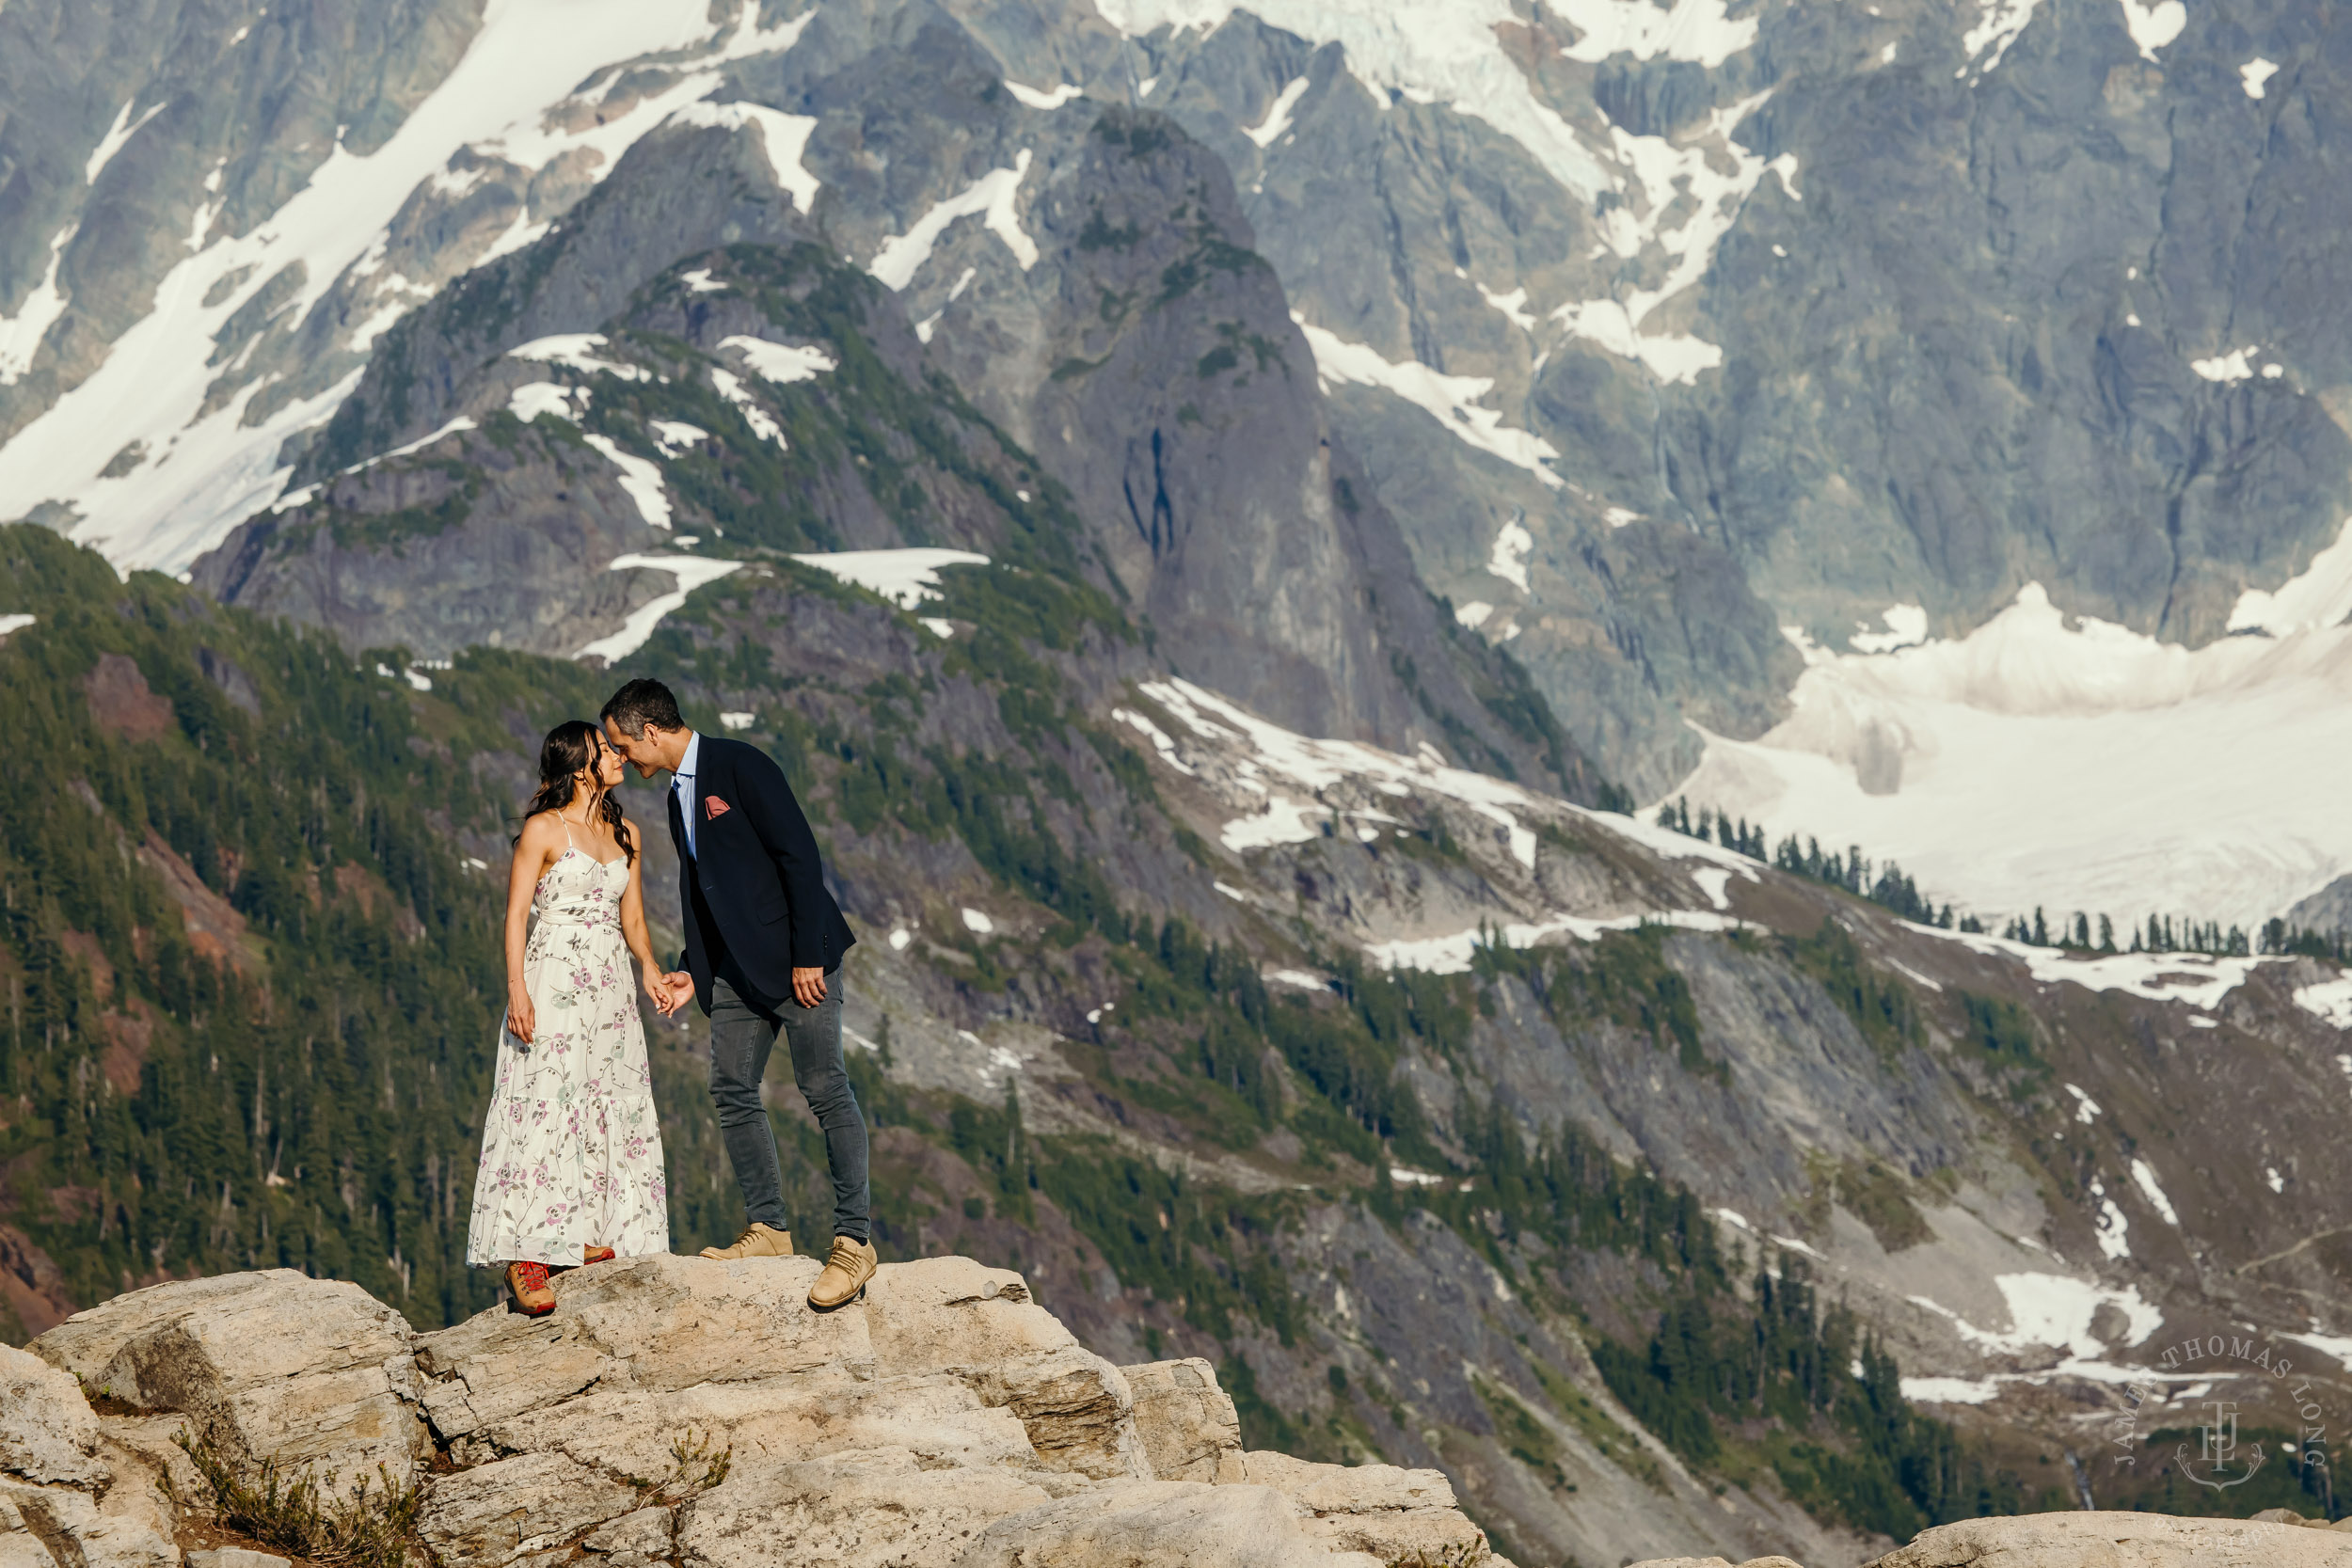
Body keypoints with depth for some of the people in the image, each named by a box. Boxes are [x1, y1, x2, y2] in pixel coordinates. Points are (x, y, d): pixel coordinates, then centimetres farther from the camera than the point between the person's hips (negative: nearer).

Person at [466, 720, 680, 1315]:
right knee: (546, 1109, -12)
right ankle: (526, 1256, -14)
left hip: (610, 990, 7)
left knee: (615, 1111, 3)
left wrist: (651, 970, -2)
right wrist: (517, 991, -17)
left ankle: (597, 1240, 9)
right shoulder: (543, 829, -3)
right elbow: (515, 915, -7)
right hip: (553, 984, -7)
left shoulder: (623, 833, 14)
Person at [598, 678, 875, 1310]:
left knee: (825, 1089, -9)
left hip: (797, 956, -9)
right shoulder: (679, 797, 16)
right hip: (738, 966, 9)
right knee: (732, 1091, 6)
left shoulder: (738, 765, -11)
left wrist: (807, 955, -18)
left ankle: (854, 1240, -7)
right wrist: (692, 972, 13)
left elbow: (800, 855, -16)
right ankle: (768, 1228, 14)